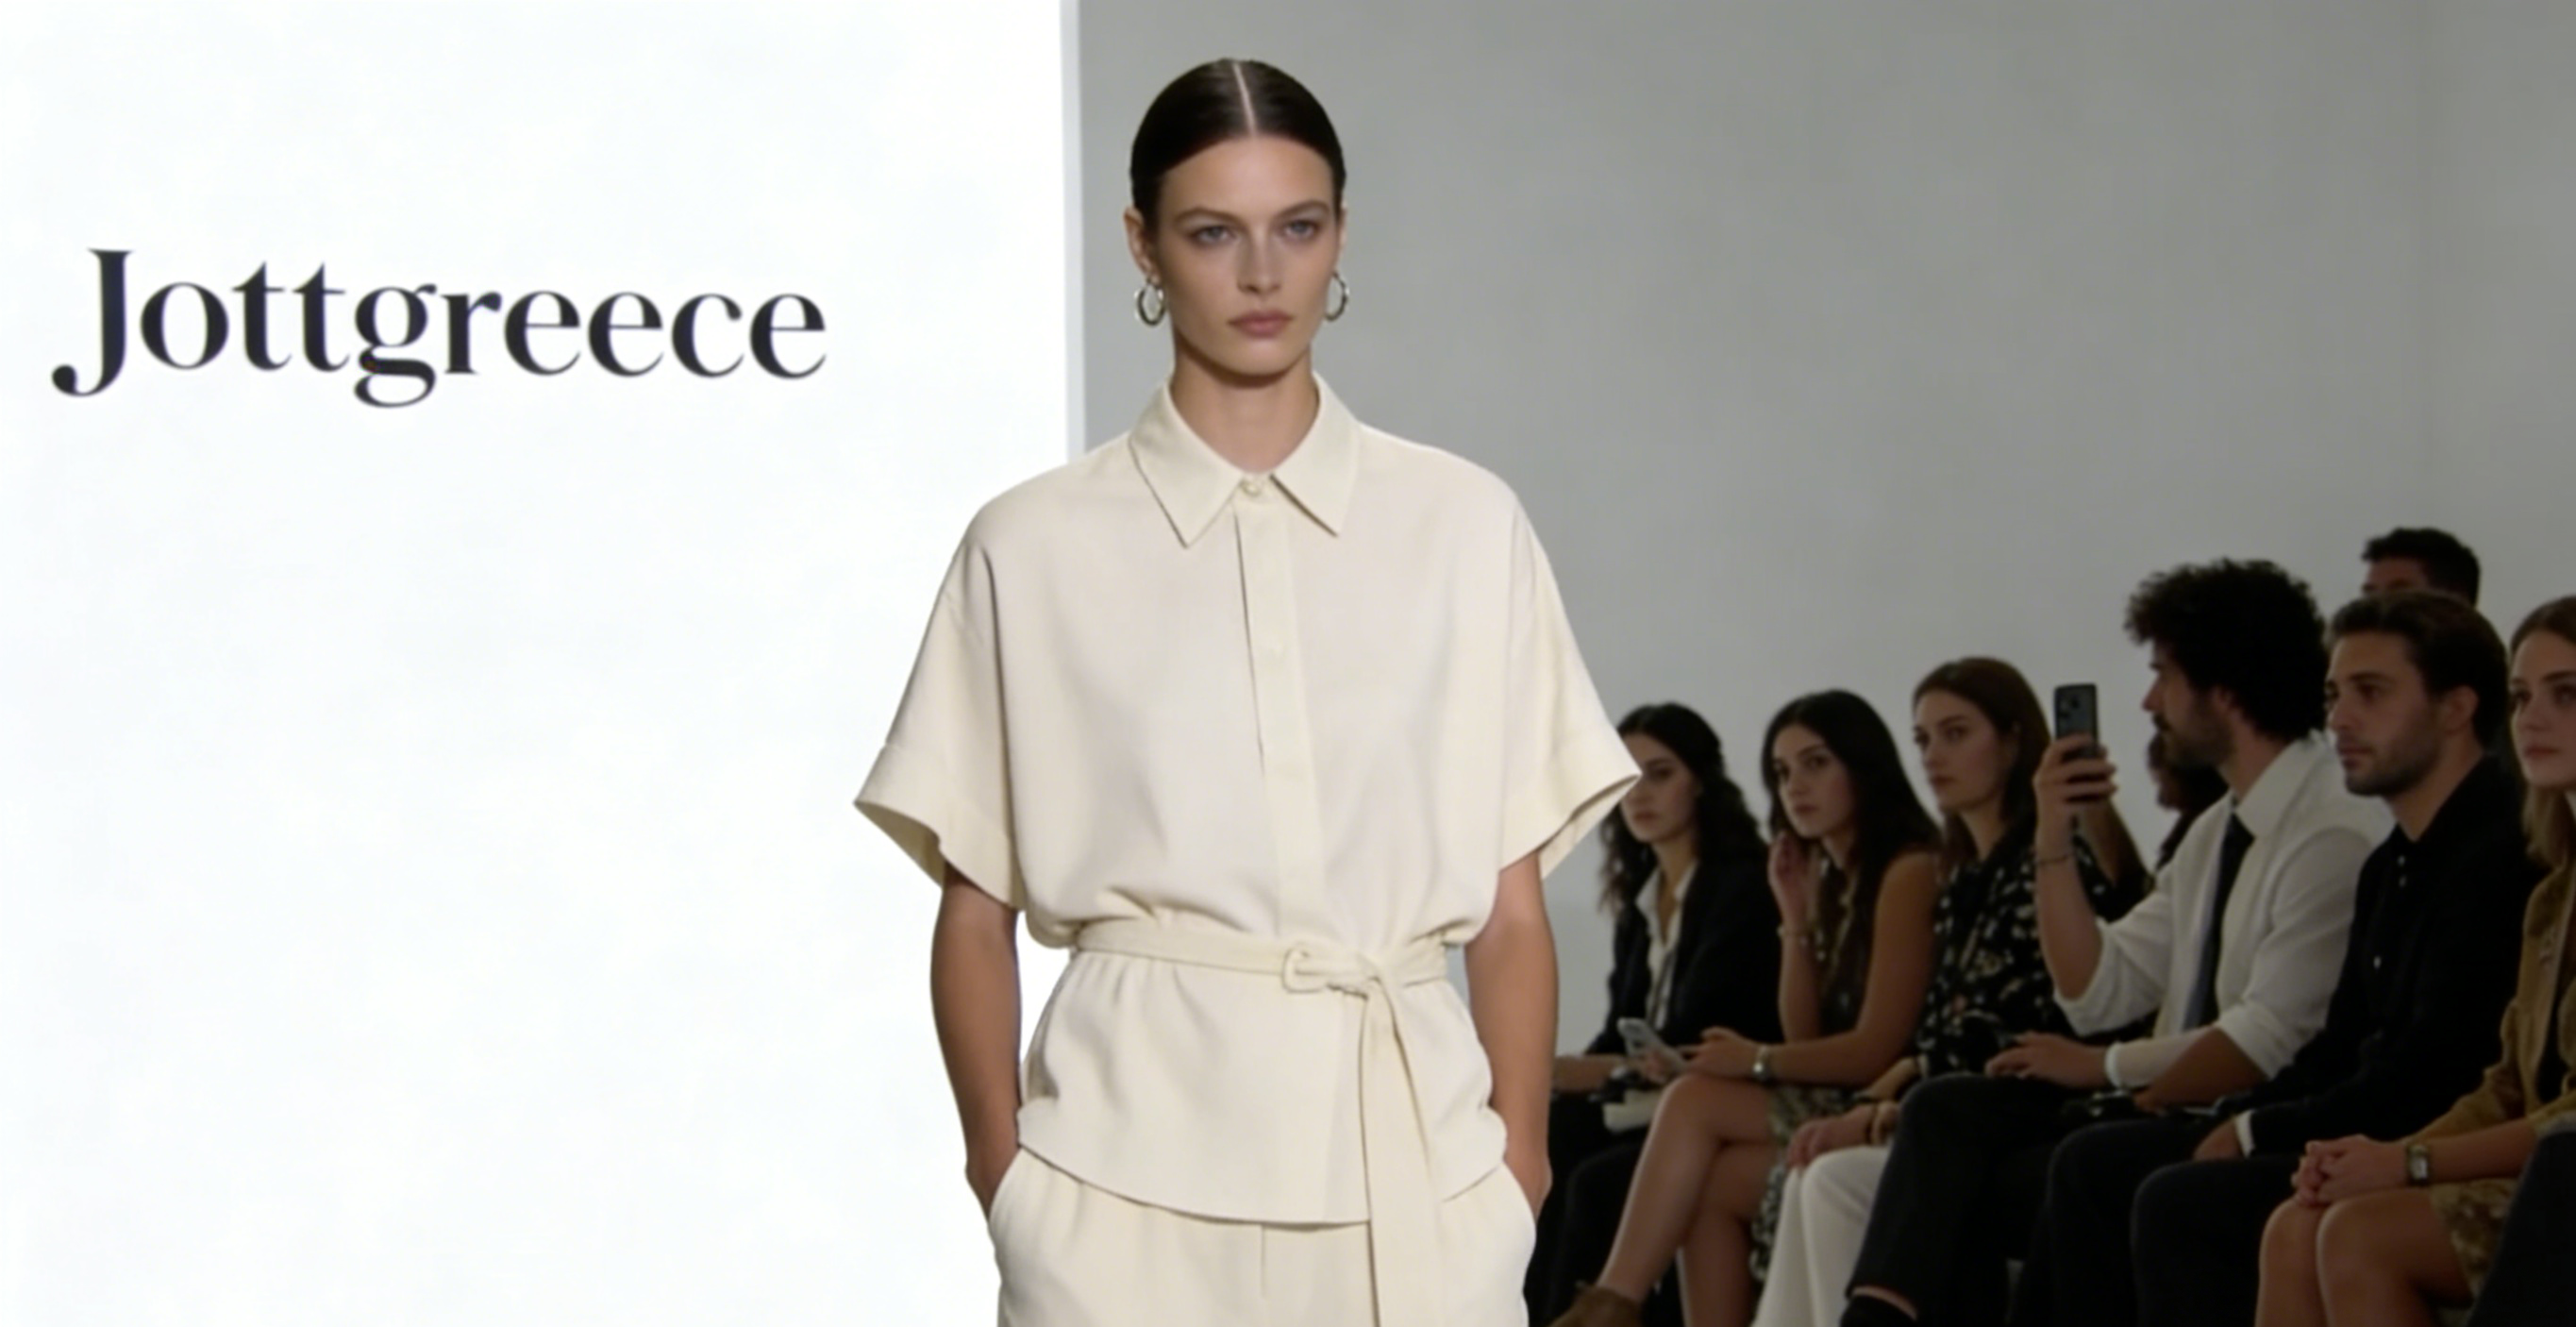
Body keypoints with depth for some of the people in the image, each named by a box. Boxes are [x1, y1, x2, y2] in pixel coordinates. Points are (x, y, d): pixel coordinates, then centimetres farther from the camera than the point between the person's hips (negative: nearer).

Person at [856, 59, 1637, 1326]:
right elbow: (973, 911, 6)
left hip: (1407, 1146, 1)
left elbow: (1511, 903, 7)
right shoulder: (1034, 548, 4)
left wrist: (1517, 1159, 1)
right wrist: (1001, 1165, -2)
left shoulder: (1464, 527, 7)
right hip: (1136, 1139, -1)